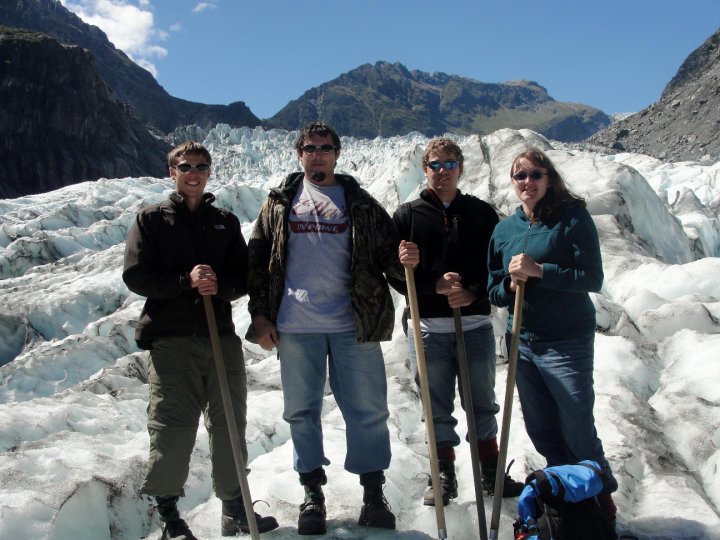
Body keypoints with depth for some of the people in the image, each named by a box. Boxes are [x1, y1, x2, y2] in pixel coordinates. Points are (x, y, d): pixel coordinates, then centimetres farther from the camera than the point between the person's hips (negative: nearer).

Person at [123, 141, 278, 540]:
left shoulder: (226, 221, 15)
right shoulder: (151, 219, 7)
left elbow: (244, 278, 10)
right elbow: (135, 275, -3)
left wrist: (220, 286, -12)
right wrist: (186, 281, -16)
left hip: (221, 335, 3)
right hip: (171, 338, -3)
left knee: (229, 423, 8)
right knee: (172, 427, -4)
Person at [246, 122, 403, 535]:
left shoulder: (360, 202, 8)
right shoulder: (281, 202, 10)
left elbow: (386, 252, 8)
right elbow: (258, 259, 8)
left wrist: (401, 261, -17)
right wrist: (260, 314, 1)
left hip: (354, 323, 0)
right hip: (296, 326, 1)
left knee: (368, 408, 4)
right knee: (303, 410, 9)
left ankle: (374, 492, 20)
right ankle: (313, 493, 24)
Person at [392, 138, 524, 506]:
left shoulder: (481, 213, 7)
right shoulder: (407, 215, 4)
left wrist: (473, 294, -15)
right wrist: (434, 286, -17)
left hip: (476, 325, 1)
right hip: (428, 328, -1)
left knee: (482, 404, 13)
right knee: (437, 409, 9)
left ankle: (491, 474, 28)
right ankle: (444, 476, 23)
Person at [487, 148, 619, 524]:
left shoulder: (572, 218, -7)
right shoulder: (504, 229, 8)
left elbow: (592, 278, -15)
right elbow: (494, 290, 11)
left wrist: (538, 271, -23)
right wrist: (510, 284, -11)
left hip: (567, 342, -5)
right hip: (522, 341, 6)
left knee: (578, 432, 1)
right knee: (541, 432, 15)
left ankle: (603, 503, 25)